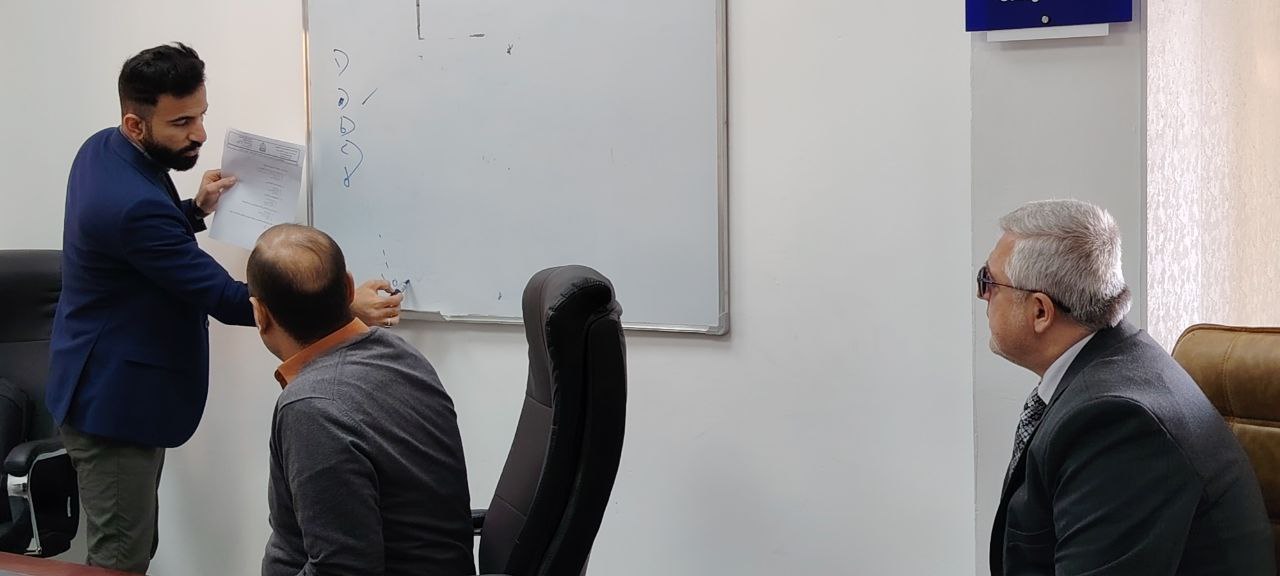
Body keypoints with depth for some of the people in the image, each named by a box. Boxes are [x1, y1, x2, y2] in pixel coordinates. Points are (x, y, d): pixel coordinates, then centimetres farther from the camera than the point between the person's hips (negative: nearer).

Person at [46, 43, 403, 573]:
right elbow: (226, 300, -25)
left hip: (115, 389, 10)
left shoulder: (101, 149, 1)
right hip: (114, 400, -10)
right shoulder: (135, 204, -30)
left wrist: (195, 210, 3)